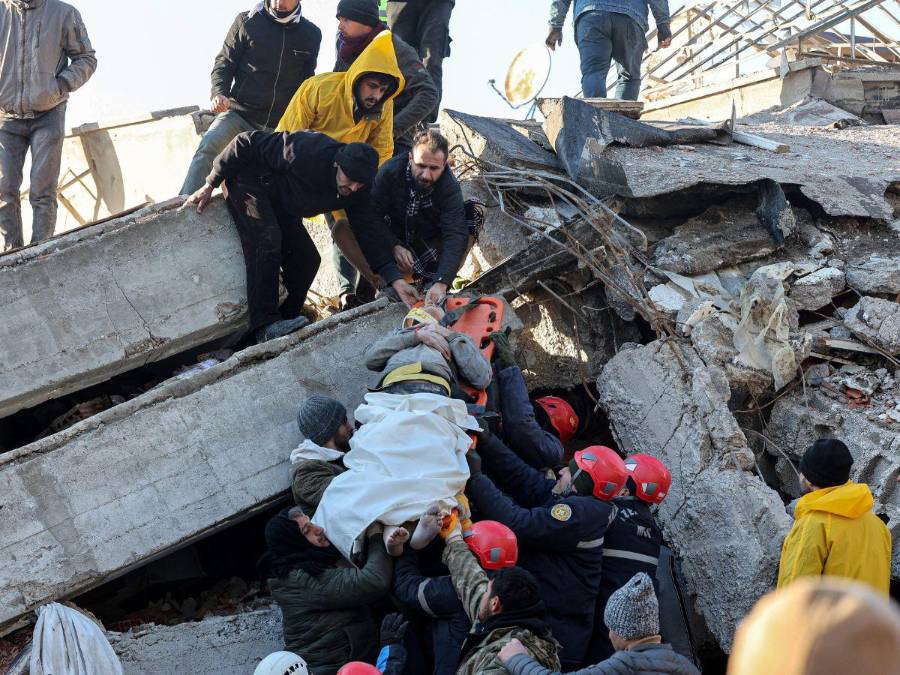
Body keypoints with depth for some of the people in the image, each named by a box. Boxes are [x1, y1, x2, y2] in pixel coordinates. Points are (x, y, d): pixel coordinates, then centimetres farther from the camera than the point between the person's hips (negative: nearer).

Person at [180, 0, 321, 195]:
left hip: (280, 126, 3)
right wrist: (219, 94, -15)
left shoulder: (311, 34, 7)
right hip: (239, 114, -3)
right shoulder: (247, 22, 0)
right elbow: (224, 63, 3)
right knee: (208, 146, -29)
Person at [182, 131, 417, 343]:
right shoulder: (308, 150, -34)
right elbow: (246, 143, -26)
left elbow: (370, 235, -13)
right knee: (267, 240, -30)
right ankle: (265, 325, -35)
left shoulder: (356, 192, -14)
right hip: (249, 182, -7)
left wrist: (395, 279, -26)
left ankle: (286, 320, 7)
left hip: (281, 208, 7)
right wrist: (210, 185, -21)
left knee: (307, 260, -7)